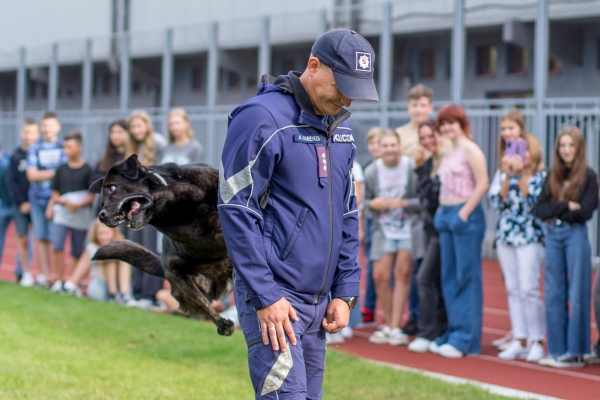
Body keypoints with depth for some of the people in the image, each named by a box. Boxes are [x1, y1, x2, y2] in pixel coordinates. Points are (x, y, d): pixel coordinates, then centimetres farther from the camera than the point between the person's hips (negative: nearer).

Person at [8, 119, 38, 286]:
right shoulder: (16, 156, 6)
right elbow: (11, 181, 4)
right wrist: (21, 202, -6)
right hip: (21, 206, 2)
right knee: (22, 239, 3)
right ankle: (26, 273, 11)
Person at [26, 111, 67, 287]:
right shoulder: (34, 149, 11)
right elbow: (32, 175, 2)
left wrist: (43, 175, -12)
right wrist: (56, 173, -5)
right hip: (38, 199, 3)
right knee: (42, 238, 4)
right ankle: (43, 275, 9)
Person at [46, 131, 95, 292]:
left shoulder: (87, 170, -2)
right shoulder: (61, 170, 10)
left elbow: (93, 195, -3)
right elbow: (55, 194, 12)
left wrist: (79, 205, -17)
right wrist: (64, 201, -8)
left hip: (81, 216, -2)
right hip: (62, 213, 2)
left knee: (77, 252, 3)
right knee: (58, 246, -13)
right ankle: (59, 281, -6)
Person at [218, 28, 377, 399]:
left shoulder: (340, 128, 12)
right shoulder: (263, 117, -12)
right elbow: (235, 210, -14)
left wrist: (345, 291, 9)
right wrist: (265, 296, -16)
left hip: (319, 301, 8)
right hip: (273, 298, -8)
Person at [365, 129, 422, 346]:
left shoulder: (412, 167, -13)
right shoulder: (372, 171, -1)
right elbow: (367, 200, 11)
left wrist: (404, 203, -21)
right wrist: (373, 204, -10)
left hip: (409, 228, -3)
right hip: (383, 229, 3)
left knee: (402, 273, -8)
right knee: (380, 275, -1)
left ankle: (395, 328, -4)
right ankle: (388, 324, 16)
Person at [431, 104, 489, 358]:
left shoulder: (470, 150, -8)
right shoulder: (447, 154, 17)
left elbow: (482, 184, -15)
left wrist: (464, 213, -18)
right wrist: (442, 211, 10)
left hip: (465, 216, -9)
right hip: (446, 215, 9)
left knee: (467, 277, -5)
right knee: (449, 277, 11)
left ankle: (466, 339, -3)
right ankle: (454, 333, 17)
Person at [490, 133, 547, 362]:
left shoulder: (542, 176, -1)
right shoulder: (507, 175, 12)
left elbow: (534, 201, -15)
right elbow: (498, 202, -1)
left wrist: (520, 175, -17)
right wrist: (508, 175, -10)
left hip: (531, 237, -5)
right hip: (506, 235, 5)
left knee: (529, 289, -10)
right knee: (513, 290, 6)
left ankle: (536, 341, -2)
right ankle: (519, 341, 12)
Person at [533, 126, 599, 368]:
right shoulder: (552, 176, 11)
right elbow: (540, 209, 3)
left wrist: (555, 211, -5)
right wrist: (566, 206, -9)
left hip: (576, 235, -5)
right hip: (553, 236, 5)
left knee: (576, 294, -1)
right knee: (553, 294, 5)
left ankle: (575, 352, 2)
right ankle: (556, 350, 11)